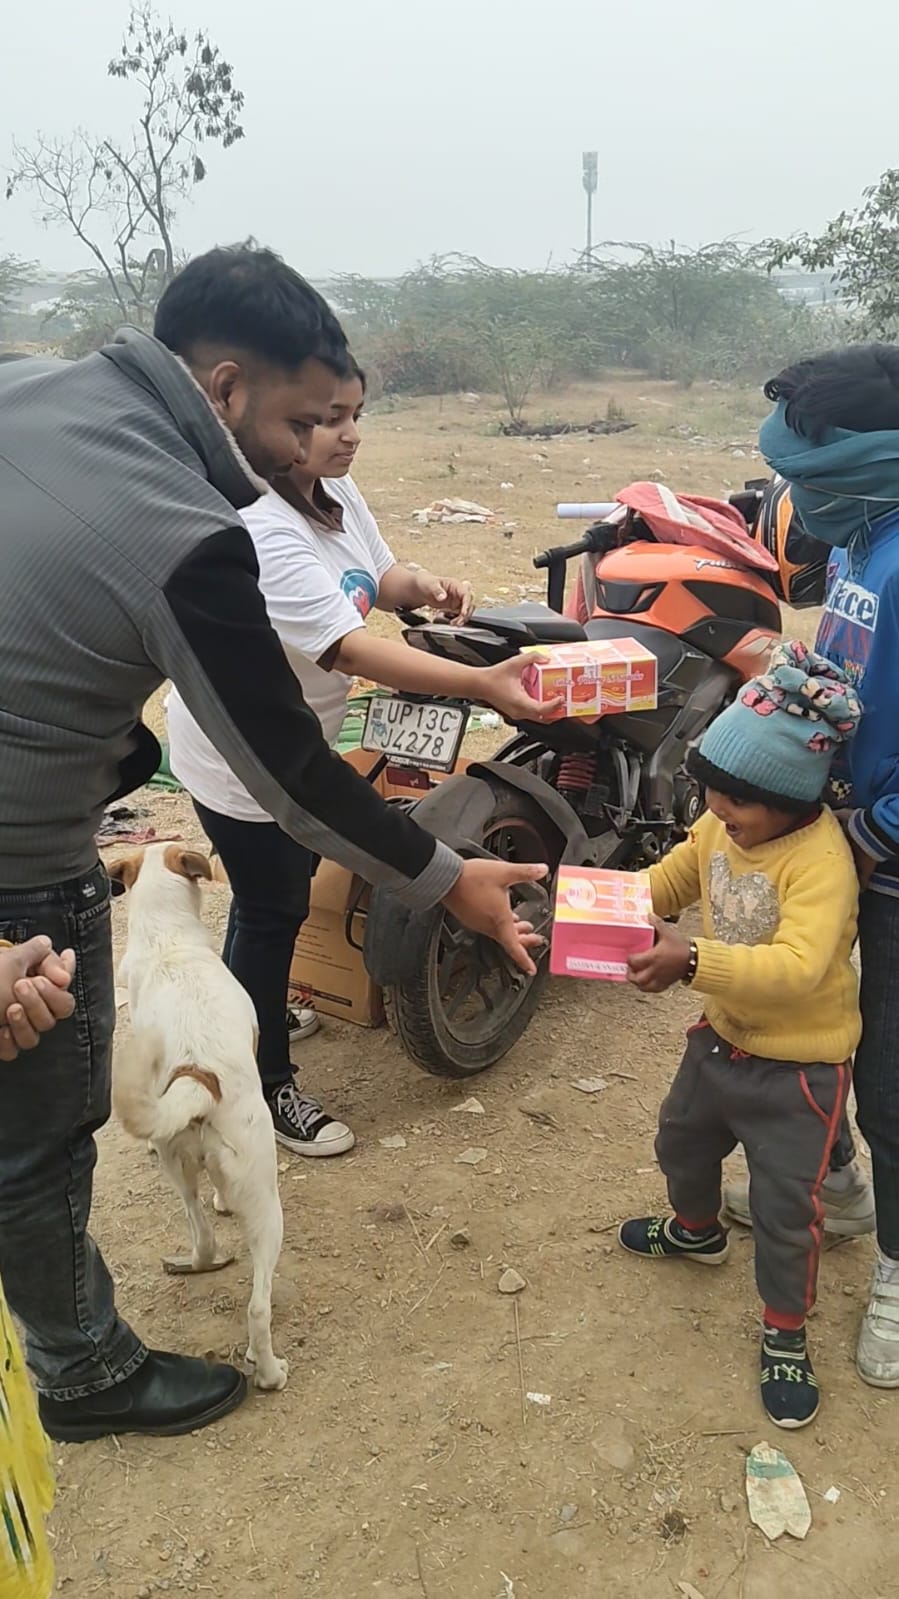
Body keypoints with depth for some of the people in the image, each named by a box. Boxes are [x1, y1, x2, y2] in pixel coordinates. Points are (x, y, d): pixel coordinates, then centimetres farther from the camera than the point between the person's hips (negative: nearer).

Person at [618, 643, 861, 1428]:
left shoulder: (821, 860, -31)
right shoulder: (722, 826, -7)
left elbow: (797, 968, -42)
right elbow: (672, 878, 9)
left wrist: (693, 962, -51)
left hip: (799, 1066, -8)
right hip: (724, 1036, 8)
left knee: (785, 1206, 4)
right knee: (682, 1141, 28)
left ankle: (786, 1335, 29)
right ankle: (697, 1230, 59)